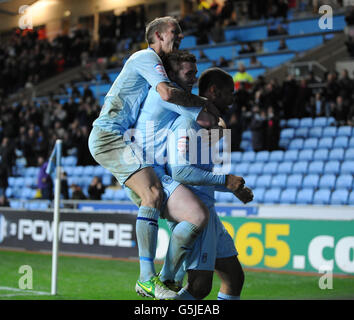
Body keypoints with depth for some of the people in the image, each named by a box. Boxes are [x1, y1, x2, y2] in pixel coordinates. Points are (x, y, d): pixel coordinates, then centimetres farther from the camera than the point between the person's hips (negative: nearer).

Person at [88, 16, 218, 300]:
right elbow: (167, 93, -25)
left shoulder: (151, 62, 25)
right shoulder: (147, 57, -7)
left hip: (109, 138, 11)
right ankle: (147, 279, -29)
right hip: (109, 135, -11)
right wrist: (204, 103, -12)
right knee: (153, 193, -23)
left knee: (152, 196, 8)